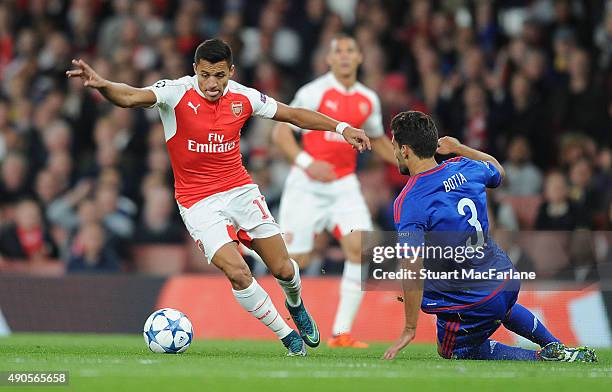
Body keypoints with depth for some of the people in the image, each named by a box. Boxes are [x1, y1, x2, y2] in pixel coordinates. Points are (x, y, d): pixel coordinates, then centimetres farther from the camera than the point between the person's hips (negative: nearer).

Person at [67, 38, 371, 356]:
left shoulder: (243, 97, -4)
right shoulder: (176, 93, -16)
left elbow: (293, 114, 9)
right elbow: (131, 98, -32)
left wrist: (341, 127, 4)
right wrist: (101, 85, -53)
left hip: (241, 191, 4)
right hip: (198, 204, -4)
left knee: (283, 269, 4)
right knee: (238, 272, -20)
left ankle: (296, 306, 41)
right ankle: (287, 337, 0)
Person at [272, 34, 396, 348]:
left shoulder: (368, 100, 7)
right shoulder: (314, 92, -9)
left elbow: (377, 140, 24)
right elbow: (281, 132, -8)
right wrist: (306, 162, -23)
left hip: (344, 184, 4)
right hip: (307, 184, -4)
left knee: (359, 248, -16)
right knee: (297, 260, -6)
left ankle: (341, 333, -11)